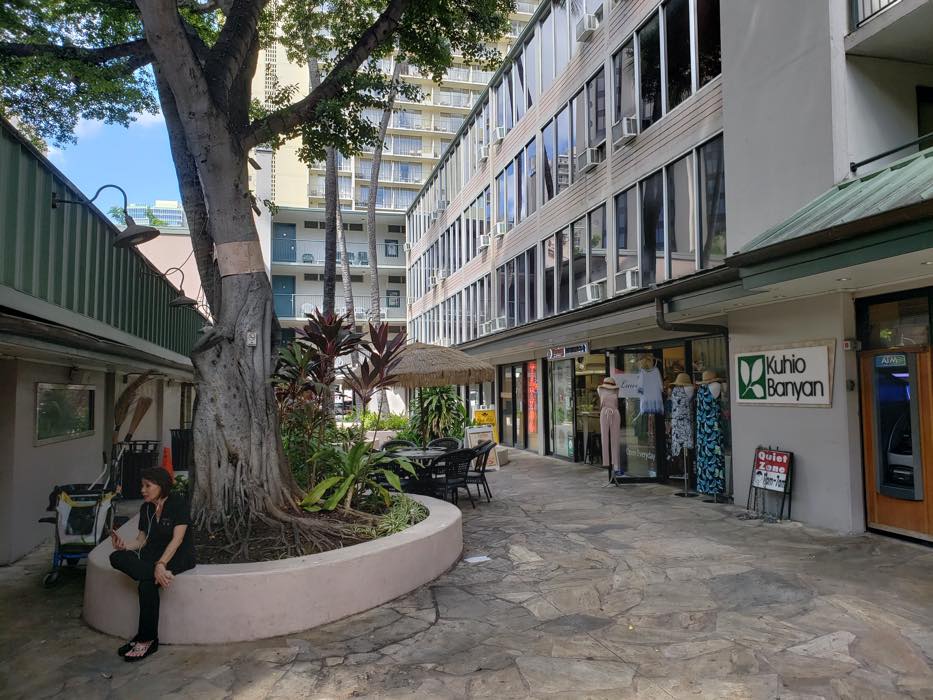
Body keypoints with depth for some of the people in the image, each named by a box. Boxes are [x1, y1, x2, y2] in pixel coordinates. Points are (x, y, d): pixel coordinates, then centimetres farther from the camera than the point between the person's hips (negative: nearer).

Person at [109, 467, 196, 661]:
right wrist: (125, 545, -13)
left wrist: (161, 564, -29)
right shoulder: (145, 508, 8)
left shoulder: (178, 503, -12)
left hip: (178, 556, -6)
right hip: (153, 555, 6)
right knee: (117, 558, -22)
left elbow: (177, 539, -18)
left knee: (147, 584, -32)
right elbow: (142, 540, 8)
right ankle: (162, 574, -28)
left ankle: (147, 640, -19)